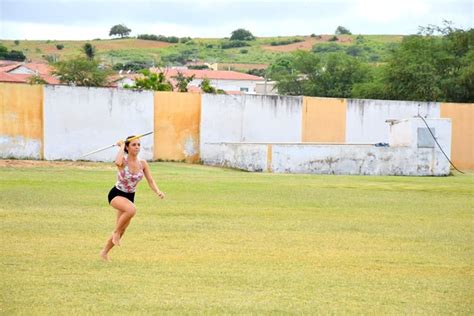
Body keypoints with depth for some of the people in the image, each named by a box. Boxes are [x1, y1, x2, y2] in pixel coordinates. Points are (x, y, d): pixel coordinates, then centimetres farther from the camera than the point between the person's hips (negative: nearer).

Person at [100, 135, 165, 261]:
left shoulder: (142, 163, -3)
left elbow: (150, 181, -2)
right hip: (116, 194, -6)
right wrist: (121, 146, -28)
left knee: (121, 230, 10)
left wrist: (158, 192, -22)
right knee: (132, 209, -38)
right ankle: (116, 232, -15)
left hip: (130, 197, 6)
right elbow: (118, 162, -43)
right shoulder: (123, 161, -18)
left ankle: (104, 252, 30)